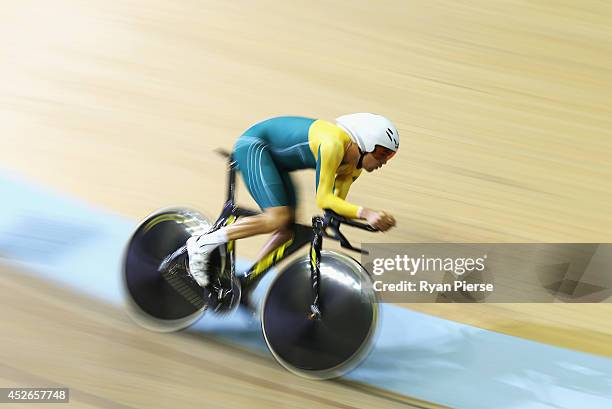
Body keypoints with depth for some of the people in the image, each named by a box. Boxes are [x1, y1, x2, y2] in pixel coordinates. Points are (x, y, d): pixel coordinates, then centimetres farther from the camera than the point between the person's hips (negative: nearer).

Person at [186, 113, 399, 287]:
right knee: (277, 219, -23)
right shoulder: (333, 143, -30)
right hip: (253, 146, -9)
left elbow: (337, 202, 3)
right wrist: (365, 212, -44)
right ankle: (202, 244, -14)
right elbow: (323, 199, -35)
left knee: (288, 228, 2)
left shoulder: (353, 165, -2)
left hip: (272, 156, 10)